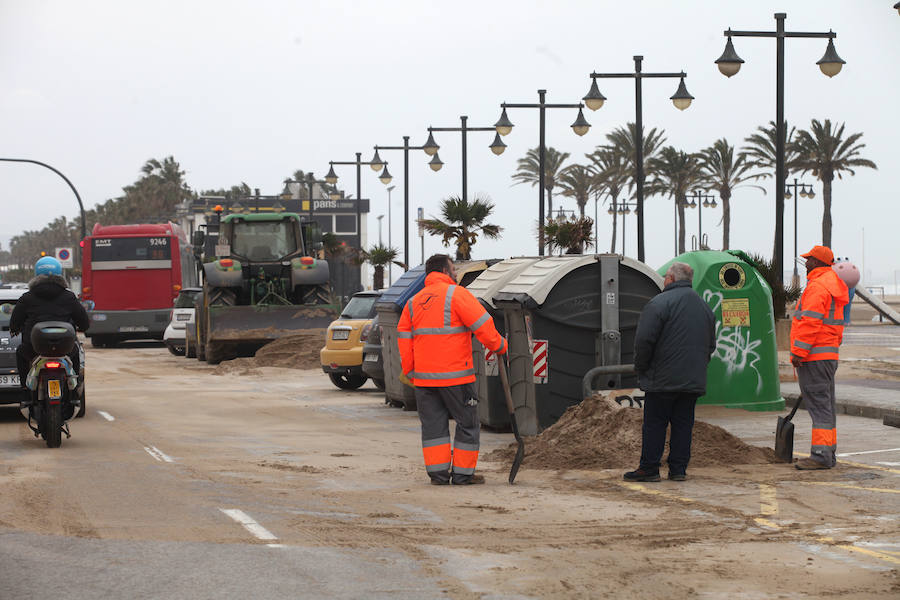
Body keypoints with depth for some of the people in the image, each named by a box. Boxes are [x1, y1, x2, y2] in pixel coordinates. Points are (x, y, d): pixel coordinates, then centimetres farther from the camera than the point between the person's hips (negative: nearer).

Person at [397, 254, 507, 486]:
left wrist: (409, 372, 18)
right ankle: (462, 473, 6)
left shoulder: (414, 302, 13)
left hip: (424, 377, 6)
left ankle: (438, 473, 5)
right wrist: (499, 346, 3)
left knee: (433, 424, 9)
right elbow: (482, 325, -12)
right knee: (467, 423, 5)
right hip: (455, 375, -6)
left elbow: (404, 339, 13)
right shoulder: (456, 294, -7)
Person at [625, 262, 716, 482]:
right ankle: (679, 469, 7)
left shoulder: (660, 303, -10)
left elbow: (644, 340, -14)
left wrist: (641, 368, -2)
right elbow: (711, 346, 22)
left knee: (654, 424, -1)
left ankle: (649, 468, 0)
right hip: (693, 381, 6)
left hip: (663, 379, -6)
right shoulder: (704, 307, 15)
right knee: (683, 423, 9)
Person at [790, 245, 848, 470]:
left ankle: (821, 455, -12)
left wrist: (799, 352, -21)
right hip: (829, 354, 10)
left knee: (818, 405, -11)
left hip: (813, 358, -10)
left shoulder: (817, 287, -14)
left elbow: (810, 322, -21)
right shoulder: (833, 286, 19)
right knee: (825, 406, 13)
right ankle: (828, 455, 16)